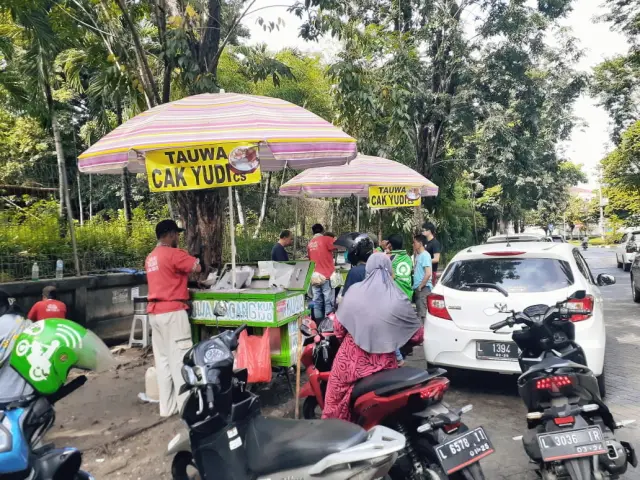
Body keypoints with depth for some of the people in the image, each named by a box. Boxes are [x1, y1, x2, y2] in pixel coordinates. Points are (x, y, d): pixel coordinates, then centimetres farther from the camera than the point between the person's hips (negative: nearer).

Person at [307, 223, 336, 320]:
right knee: (328, 301, -1)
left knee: (317, 301, 8)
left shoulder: (310, 243, 13)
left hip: (314, 276, 6)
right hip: (326, 275, -5)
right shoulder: (326, 239, -5)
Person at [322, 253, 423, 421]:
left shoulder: (354, 291, -7)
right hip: (383, 364, 0)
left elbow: (338, 326, -1)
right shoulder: (398, 299, -9)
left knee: (336, 396, 22)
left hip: (351, 362, 1)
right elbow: (417, 335, -1)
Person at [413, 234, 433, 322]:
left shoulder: (425, 255, -13)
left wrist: (420, 286, -16)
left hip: (423, 289, -10)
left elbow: (428, 273, -21)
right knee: (419, 312, 15)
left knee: (423, 314, -9)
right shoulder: (418, 255, 14)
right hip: (418, 289, 10)